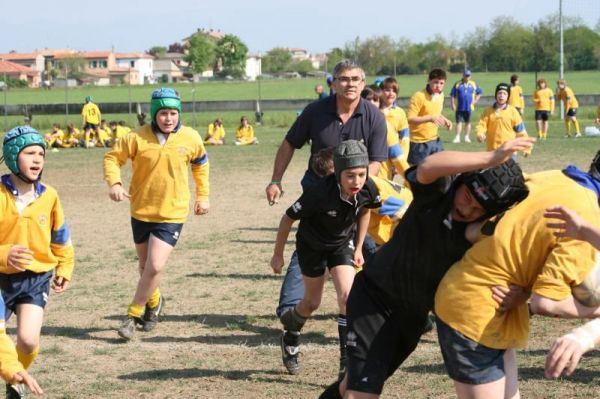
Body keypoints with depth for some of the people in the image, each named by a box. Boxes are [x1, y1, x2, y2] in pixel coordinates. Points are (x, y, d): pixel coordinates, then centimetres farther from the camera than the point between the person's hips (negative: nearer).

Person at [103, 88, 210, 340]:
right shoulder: (138, 138, -12)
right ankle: (153, 301, 47)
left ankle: (134, 314, 4)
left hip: (172, 214, -1)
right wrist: (114, 182, -22)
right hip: (141, 211, 1)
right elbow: (112, 157, -4)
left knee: (155, 266, -14)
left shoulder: (191, 138, -7)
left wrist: (202, 195, 15)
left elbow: (201, 163, 13)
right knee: (145, 265, 18)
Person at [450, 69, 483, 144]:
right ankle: (457, 137, -1)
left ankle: (467, 137, 16)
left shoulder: (473, 84, 5)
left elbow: (479, 92, 15)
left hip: (469, 107, 1)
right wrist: (453, 104, -4)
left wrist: (476, 100, 4)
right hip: (459, 107, -1)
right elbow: (452, 95, 2)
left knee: (468, 122, 8)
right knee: (459, 122, -3)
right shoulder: (457, 84, 0)